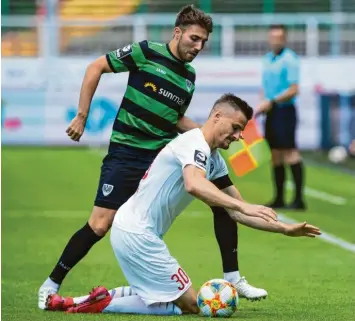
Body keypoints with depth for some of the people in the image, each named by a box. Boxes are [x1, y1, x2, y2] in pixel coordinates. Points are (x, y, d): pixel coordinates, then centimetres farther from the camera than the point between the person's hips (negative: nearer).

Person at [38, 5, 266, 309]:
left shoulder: (190, 76, 10)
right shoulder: (146, 53, -9)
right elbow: (96, 67, -5)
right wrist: (82, 116, -7)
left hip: (167, 153, 5)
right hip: (127, 154, -5)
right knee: (99, 226, -11)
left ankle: (233, 279, 5)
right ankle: (51, 285, 9)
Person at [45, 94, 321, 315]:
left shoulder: (215, 161, 16)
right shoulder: (195, 142, -14)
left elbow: (235, 212, 19)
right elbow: (194, 185, -36)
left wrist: (284, 229, 10)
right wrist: (244, 206, -42)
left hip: (130, 231, 10)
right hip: (136, 234, -10)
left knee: (169, 296, 22)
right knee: (189, 305, -4)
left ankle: (87, 301, 12)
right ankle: (104, 304, -8)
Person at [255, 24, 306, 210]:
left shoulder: (289, 60, -9)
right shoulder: (267, 59, 14)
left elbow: (293, 90, -15)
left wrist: (272, 102, -16)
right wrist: (263, 104, 5)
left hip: (285, 111, -8)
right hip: (271, 112, 8)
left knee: (290, 153, -10)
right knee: (275, 156, 8)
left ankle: (299, 199, -9)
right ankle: (279, 199, 12)